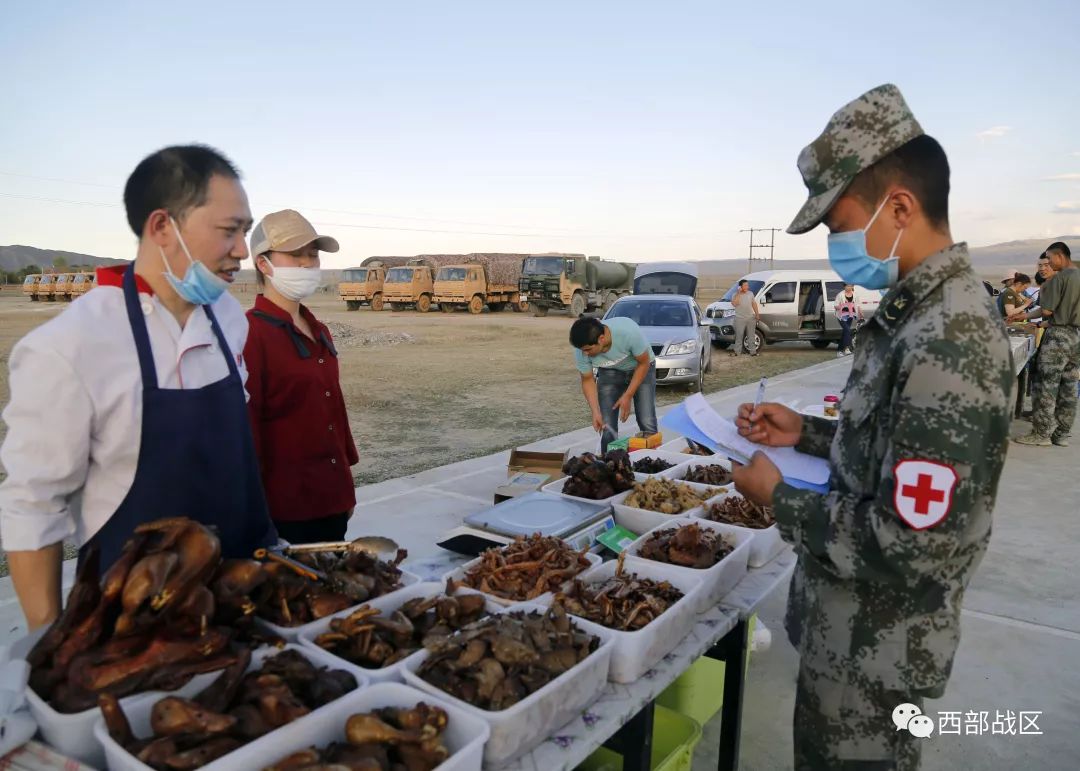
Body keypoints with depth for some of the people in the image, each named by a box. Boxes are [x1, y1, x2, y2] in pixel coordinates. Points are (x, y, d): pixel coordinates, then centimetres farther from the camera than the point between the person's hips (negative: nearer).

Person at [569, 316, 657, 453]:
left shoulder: (629, 332, -39)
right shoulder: (581, 350, -28)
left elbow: (644, 363, -22)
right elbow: (587, 380, -12)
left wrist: (627, 396, -23)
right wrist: (595, 412, -23)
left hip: (641, 369, -2)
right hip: (610, 373, 2)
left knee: (648, 425, -12)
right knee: (606, 427, -8)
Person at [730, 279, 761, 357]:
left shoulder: (751, 293, 7)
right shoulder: (736, 295, -6)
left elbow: (754, 304, 13)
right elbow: (734, 304, -24)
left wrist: (757, 314, 7)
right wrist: (738, 293, -24)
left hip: (751, 318, 4)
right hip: (740, 319, -4)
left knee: (751, 336, 9)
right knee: (739, 336, -1)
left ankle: (753, 351, 14)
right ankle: (737, 351, 6)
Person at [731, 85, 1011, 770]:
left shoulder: (948, 344, -29)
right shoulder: (918, 309, 2)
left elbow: (911, 549, -29)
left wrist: (780, 499, -18)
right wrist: (805, 433, 1)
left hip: (873, 652, -8)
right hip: (860, 627, 9)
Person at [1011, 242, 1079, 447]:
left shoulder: (1059, 278, -13)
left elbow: (1047, 310, -15)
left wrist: (1026, 315, 5)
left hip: (1059, 334, -8)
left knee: (1047, 385, -3)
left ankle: (1042, 434, 0)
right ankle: (1062, 434, 15)